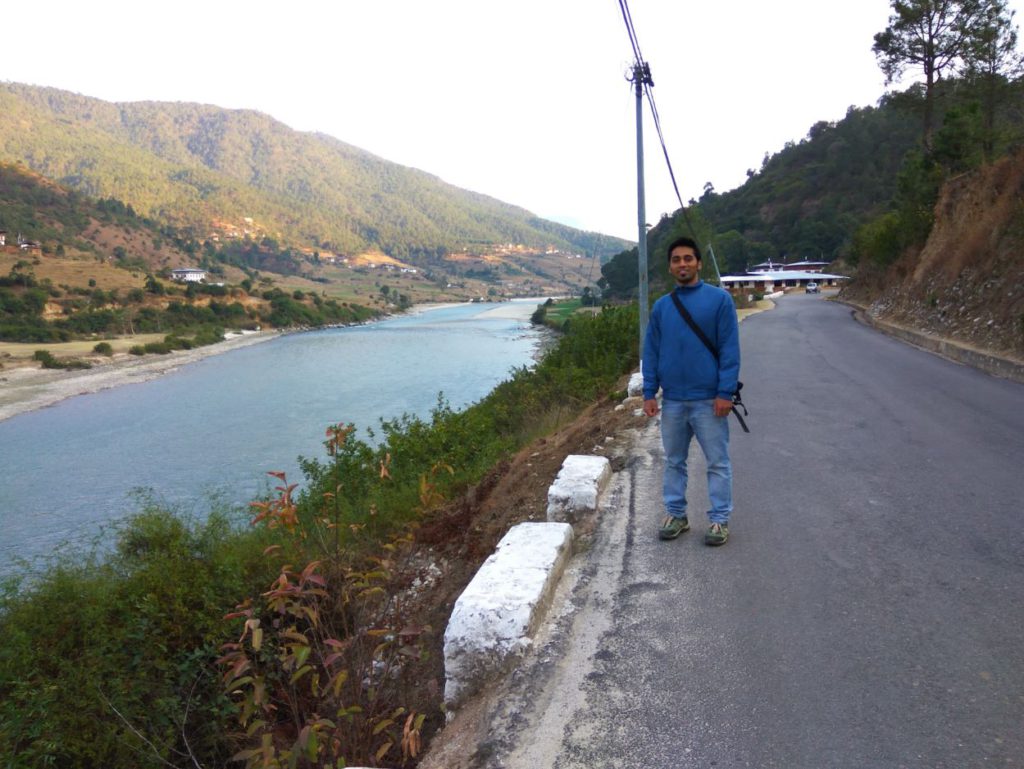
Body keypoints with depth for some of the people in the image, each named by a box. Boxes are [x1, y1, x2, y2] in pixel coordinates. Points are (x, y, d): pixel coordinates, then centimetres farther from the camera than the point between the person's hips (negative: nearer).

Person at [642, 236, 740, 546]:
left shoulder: (719, 299, -5)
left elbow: (729, 350, -8)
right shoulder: (661, 306, 6)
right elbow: (651, 353, 8)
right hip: (672, 400, 4)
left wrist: (726, 392, -13)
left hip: (709, 400, -4)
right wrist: (649, 393, 2)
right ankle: (675, 514, 26)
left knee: (718, 462, 4)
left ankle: (719, 518, 16)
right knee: (674, 461, 13)